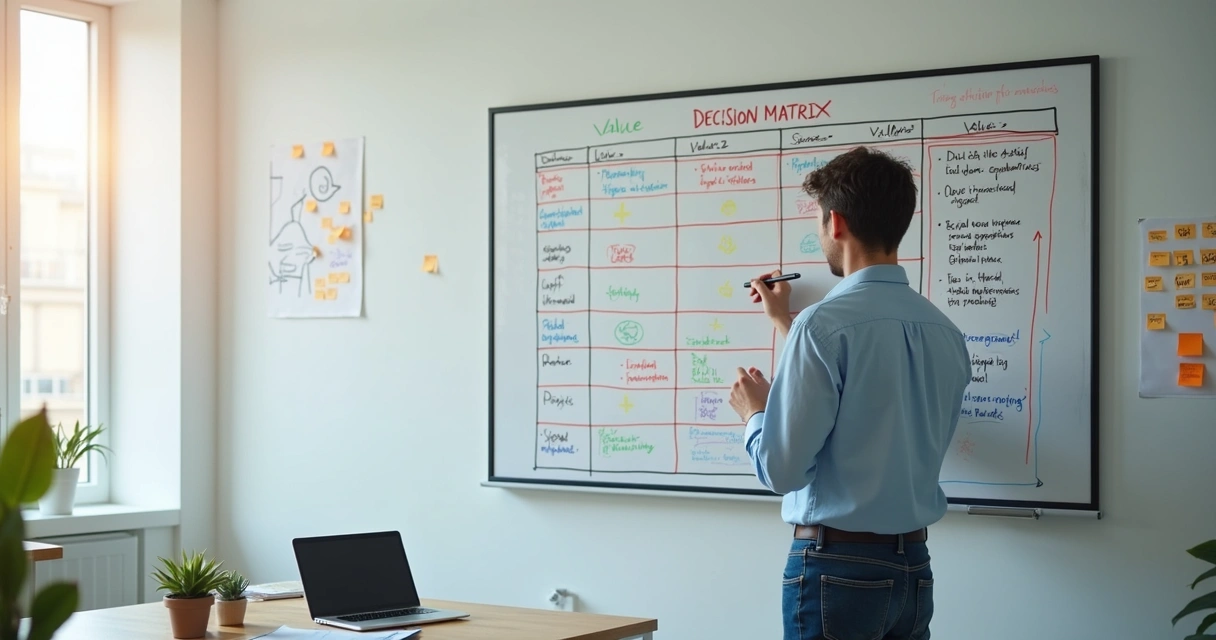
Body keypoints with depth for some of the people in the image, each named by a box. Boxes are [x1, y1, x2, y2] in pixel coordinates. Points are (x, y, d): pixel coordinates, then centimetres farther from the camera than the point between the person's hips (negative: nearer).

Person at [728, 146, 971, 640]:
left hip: (839, 567, -6)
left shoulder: (825, 324, -17)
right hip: (914, 566, 7)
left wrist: (755, 414, 5)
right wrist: (785, 324, 29)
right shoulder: (944, 331, 4)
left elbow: (781, 468, -17)